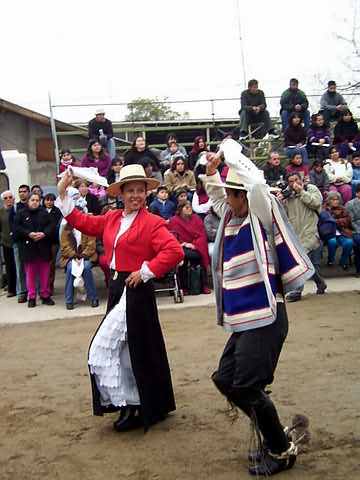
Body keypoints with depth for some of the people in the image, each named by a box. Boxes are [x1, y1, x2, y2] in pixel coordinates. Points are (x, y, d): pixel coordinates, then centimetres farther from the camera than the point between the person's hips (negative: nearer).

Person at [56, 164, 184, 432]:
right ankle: (132, 404, 30)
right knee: (123, 349, 15)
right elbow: (84, 223, 15)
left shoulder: (152, 222, -12)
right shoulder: (113, 219, 9)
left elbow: (175, 251, -22)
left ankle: (128, 404, 7)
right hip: (117, 289, 8)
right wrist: (63, 194, 11)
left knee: (103, 348, -7)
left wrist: (146, 272, -19)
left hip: (136, 290, -8)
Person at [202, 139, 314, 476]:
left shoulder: (261, 215, -10)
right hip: (243, 321, 9)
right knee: (225, 380, 12)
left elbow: (255, 181, -27)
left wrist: (230, 150, -13)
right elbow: (215, 195, 32)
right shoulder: (232, 215, 12)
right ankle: (273, 436, 27)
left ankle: (282, 451, 13)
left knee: (247, 387, -8)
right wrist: (212, 170, 15)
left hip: (265, 319, -9)